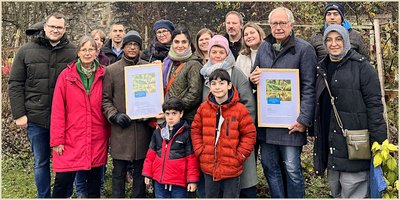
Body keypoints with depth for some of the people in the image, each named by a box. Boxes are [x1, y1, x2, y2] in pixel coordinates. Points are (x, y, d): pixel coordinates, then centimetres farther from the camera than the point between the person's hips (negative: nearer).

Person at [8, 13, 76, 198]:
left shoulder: (73, 52, 1)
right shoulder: (26, 51, 3)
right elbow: (15, 84, 3)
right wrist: (19, 114, -4)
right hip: (36, 118, 1)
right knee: (41, 162, 12)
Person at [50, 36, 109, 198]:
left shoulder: (103, 75, 3)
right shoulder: (66, 75, -2)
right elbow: (58, 110, -4)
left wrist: (108, 135, 3)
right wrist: (57, 140, -7)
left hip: (97, 140, 2)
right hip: (71, 140, -2)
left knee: (94, 181, 13)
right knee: (62, 181, -1)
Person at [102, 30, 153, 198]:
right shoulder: (111, 70, 3)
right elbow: (105, 98, 4)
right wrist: (114, 115, -10)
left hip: (142, 128, 1)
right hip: (120, 129, -1)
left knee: (141, 171, 11)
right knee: (119, 171, 7)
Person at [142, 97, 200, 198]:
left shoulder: (186, 133, -8)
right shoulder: (158, 131, 6)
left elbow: (192, 158, -8)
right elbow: (151, 154, 13)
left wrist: (192, 180, -9)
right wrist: (147, 173, 11)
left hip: (179, 182, -4)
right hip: (159, 180, 5)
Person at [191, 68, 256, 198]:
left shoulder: (239, 109, -9)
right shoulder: (203, 108, 1)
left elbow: (249, 134, -5)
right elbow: (195, 131, 9)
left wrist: (239, 156, -9)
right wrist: (200, 152, 0)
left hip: (232, 168, -3)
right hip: (209, 167, 3)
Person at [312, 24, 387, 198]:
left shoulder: (361, 66, -5)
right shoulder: (322, 68, 14)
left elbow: (374, 104, -10)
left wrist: (378, 140, -14)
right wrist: (316, 135, 16)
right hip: (330, 142, 6)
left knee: (353, 192, -3)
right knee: (335, 191, 14)